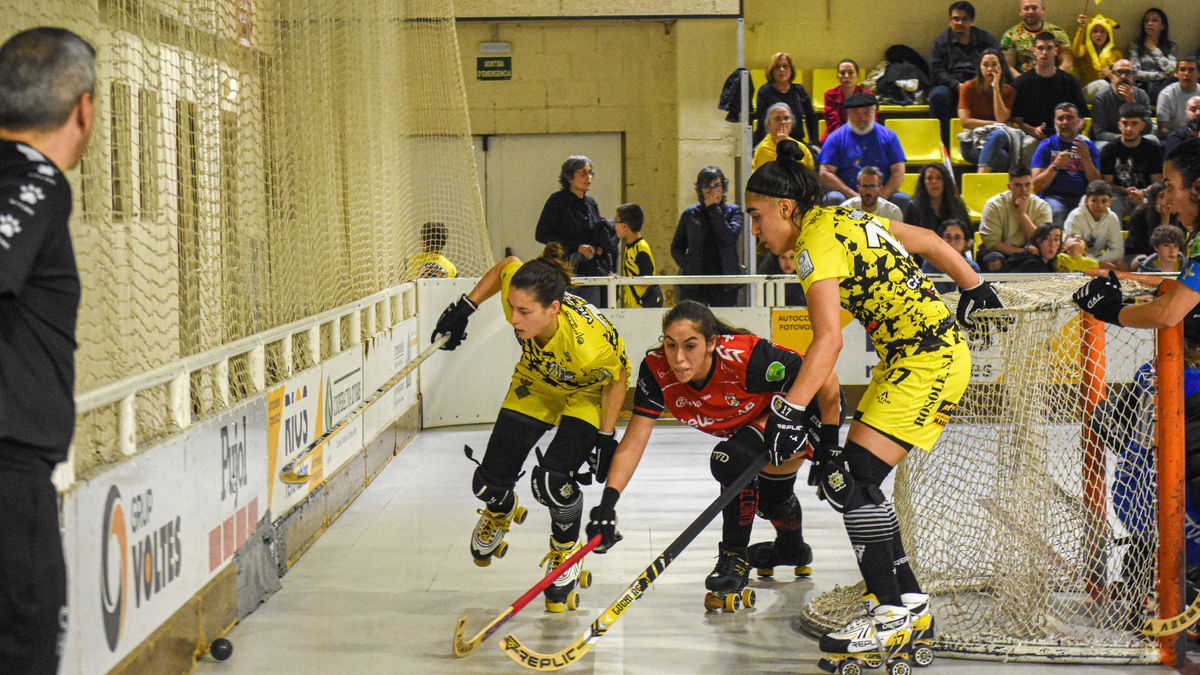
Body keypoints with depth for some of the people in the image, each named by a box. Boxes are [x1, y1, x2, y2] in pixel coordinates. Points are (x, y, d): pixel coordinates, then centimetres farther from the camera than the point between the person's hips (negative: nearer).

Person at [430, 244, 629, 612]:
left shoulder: (591, 343, -43)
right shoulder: (517, 289, -33)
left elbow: (615, 379, -22)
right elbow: (507, 266, -9)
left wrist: (605, 438, -17)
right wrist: (464, 307, -7)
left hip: (589, 392, -4)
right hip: (535, 384, 5)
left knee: (552, 482, -24)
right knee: (489, 483, 2)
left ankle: (566, 553, 8)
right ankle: (501, 512, 41)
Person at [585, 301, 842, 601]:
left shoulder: (745, 357, -40)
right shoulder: (657, 370, -27)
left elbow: (826, 380, -31)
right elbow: (633, 442, -25)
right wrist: (607, 503, -37)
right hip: (756, 421, 6)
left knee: (731, 459, -29)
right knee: (770, 499, 24)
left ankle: (735, 558, -9)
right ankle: (793, 549, 58)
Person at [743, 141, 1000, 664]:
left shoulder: (818, 242, -15)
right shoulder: (845, 219, 12)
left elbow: (829, 340, -26)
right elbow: (928, 242, 20)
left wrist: (790, 410, -29)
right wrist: (974, 291, 31)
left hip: (930, 361, -10)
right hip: (907, 359, 10)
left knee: (851, 478, -14)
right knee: (840, 473, 7)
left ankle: (893, 618, -10)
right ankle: (911, 606, 11)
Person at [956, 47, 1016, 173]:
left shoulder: (1008, 90, 10)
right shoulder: (968, 87, 5)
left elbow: (1001, 119, -7)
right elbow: (965, 121, -4)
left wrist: (996, 88, -7)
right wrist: (994, 124, -6)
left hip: (998, 139, 1)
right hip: (972, 143, -1)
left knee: (998, 134, -40)